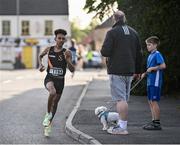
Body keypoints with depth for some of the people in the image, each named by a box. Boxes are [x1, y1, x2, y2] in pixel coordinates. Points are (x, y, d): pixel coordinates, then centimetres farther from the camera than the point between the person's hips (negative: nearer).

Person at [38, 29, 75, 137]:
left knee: (55, 103, 11)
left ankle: (48, 125, 32)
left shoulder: (67, 53, -4)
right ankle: (48, 114, -13)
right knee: (52, 92, -34)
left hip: (60, 80, 1)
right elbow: (40, 56, 22)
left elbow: (72, 70, -7)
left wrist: (67, 60, -23)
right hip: (49, 78, -1)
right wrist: (41, 64, 4)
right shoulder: (49, 49, 0)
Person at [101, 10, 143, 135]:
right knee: (124, 99, 14)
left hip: (116, 70, -6)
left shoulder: (112, 32, -8)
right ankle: (122, 123, 18)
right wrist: (138, 71, 22)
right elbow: (139, 53, 15)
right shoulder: (134, 32, 12)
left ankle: (122, 127, -11)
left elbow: (105, 52, -15)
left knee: (120, 99, -8)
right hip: (130, 70, 6)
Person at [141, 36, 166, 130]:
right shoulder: (150, 55, 16)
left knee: (154, 101, -7)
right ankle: (153, 121, 17)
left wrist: (152, 68, -18)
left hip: (155, 82, -9)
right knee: (150, 102, 11)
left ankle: (157, 123, -3)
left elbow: (163, 66, -22)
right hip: (150, 82, 9)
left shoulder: (157, 54, -11)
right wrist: (145, 73, 8)